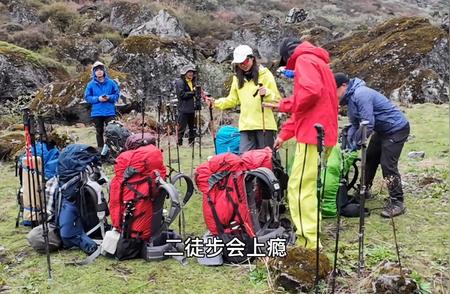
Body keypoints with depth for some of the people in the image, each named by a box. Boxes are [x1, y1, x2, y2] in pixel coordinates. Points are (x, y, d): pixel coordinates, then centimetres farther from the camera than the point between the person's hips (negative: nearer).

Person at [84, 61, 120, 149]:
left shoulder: (111, 82, -1)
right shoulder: (91, 84, -1)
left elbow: (117, 94, 3)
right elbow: (87, 97, 0)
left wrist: (109, 97, -15)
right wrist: (98, 99, -14)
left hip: (109, 111, -1)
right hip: (97, 112, 1)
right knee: (99, 131, 11)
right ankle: (100, 148, 20)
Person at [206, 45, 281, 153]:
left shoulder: (265, 74, 1)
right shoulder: (237, 78, 14)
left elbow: (278, 99, -1)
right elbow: (232, 100, 18)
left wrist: (267, 93, -20)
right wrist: (216, 103, 3)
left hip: (265, 124, -3)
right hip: (246, 126, 4)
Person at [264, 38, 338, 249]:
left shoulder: (304, 60, -4)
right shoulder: (316, 62, 27)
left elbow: (311, 91, -24)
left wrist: (285, 105, -8)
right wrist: (284, 134, 23)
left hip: (313, 134, -10)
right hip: (322, 134, 10)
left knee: (299, 189, -9)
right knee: (307, 188, 14)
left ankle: (309, 244, -9)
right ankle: (309, 239, 19)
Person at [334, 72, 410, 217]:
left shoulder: (360, 94, -29)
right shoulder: (350, 97, 3)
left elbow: (367, 124, -31)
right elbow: (354, 124, 5)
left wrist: (355, 143, -20)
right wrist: (348, 143, -7)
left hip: (397, 128, -10)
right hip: (382, 129, 10)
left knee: (387, 164, -14)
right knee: (369, 158, 15)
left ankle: (397, 202, -6)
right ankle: (364, 190, 31)